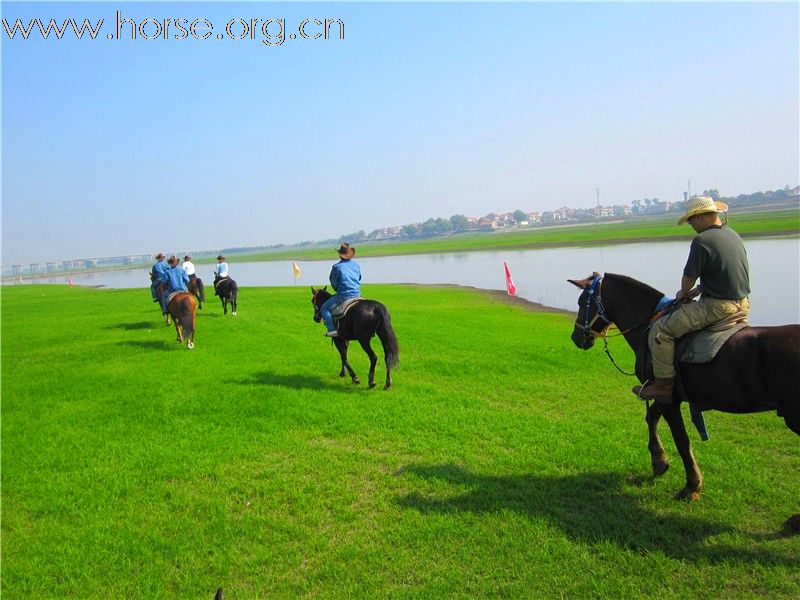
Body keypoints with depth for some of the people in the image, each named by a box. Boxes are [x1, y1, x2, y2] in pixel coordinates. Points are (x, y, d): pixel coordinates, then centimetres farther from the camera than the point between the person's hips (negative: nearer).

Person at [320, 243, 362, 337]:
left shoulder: (336, 267, -10)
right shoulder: (356, 265, 7)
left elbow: (333, 283, 0)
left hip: (343, 296, -6)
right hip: (357, 294, 6)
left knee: (324, 308, 4)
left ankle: (332, 329, -8)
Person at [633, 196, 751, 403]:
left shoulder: (702, 241, -15)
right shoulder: (734, 235, 13)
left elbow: (689, 278, -11)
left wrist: (684, 293, 10)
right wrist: (698, 290, 19)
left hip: (718, 307, -10)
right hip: (742, 305, 10)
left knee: (661, 330, -5)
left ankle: (664, 385, 0)